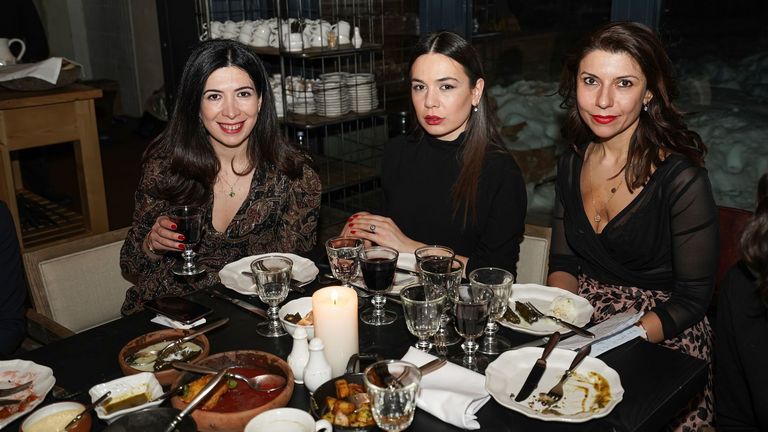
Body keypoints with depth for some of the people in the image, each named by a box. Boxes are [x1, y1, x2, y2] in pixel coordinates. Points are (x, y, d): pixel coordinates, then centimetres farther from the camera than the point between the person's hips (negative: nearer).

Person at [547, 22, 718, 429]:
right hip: (581, 324, 5)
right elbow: (563, 262, 8)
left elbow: (692, 296, -11)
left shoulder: (681, 178, -16)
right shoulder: (572, 162, 1)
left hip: (659, 343, -4)